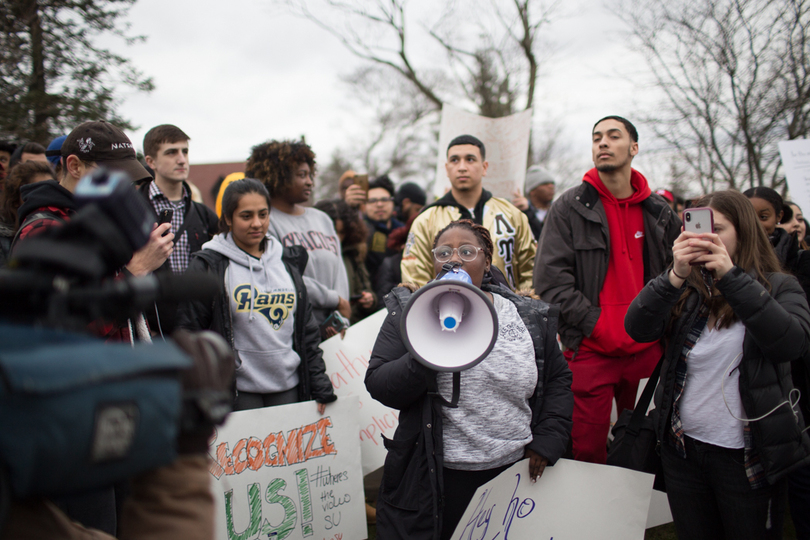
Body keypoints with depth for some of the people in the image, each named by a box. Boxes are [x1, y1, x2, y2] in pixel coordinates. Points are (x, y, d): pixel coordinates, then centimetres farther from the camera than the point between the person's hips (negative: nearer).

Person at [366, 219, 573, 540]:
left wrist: (547, 442, 2)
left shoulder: (529, 317, 6)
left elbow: (557, 380, 14)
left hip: (515, 474, 2)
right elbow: (379, 386, -8)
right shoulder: (409, 313, 1)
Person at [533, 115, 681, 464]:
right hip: (591, 350, -3)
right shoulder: (569, 208, 0)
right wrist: (596, 324, -13)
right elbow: (550, 279, -7)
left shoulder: (660, 213, 10)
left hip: (648, 348, 3)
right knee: (588, 449, 0)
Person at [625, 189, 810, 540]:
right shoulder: (686, 290, 4)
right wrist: (675, 275, -26)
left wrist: (731, 276, -27)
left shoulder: (778, 287, -1)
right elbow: (638, 329, -12)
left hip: (748, 456, -2)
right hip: (682, 448, 3)